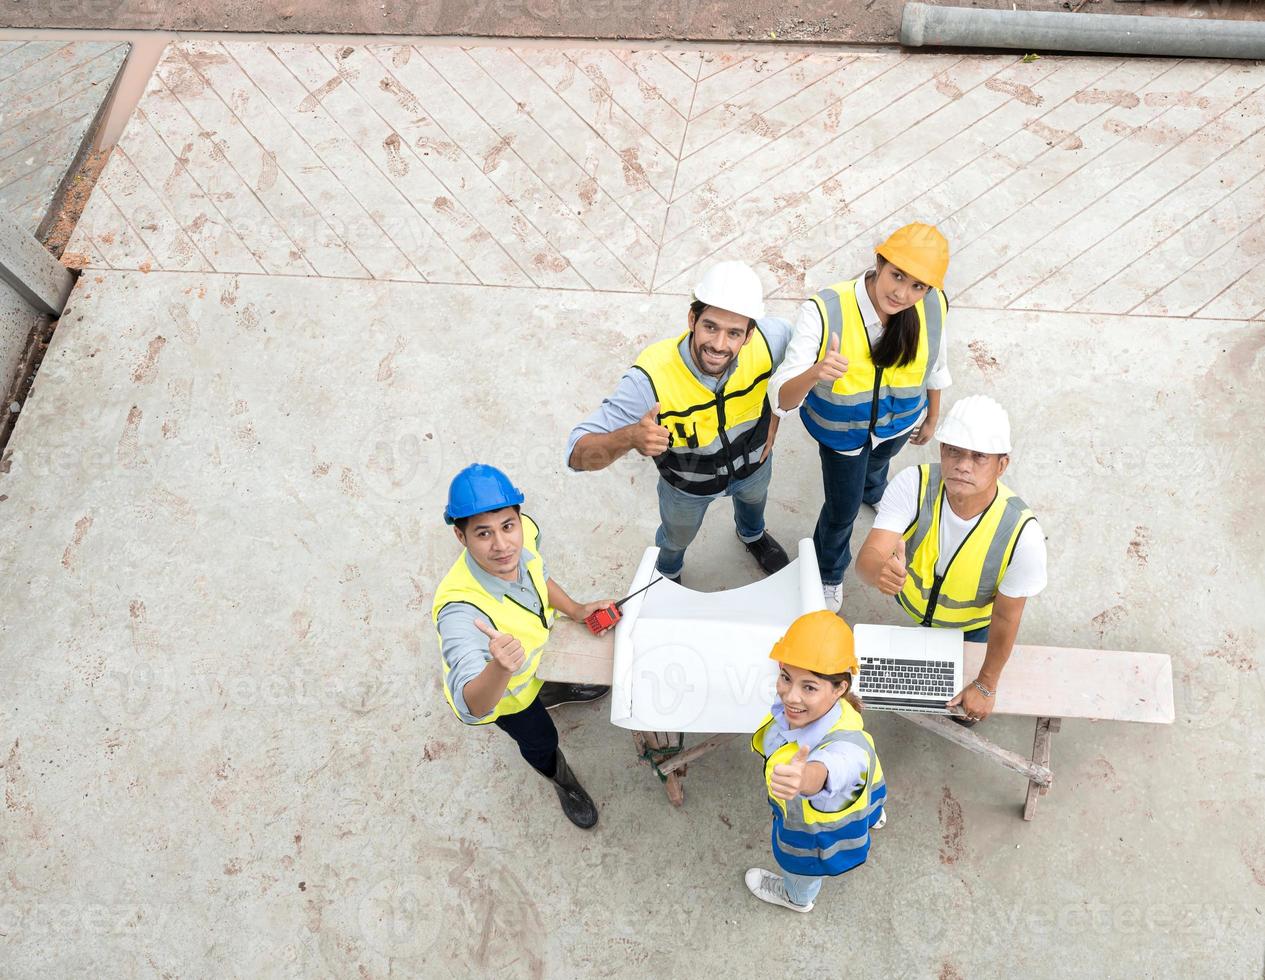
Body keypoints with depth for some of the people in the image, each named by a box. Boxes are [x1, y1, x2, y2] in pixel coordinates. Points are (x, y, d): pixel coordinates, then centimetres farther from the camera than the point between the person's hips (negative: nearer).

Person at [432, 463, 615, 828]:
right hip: (496, 689, -4)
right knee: (540, 741, 25)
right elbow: (473, 707, -58)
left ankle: (551, 694, 75)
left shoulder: (525, 530, -33)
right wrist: (500, 668, -75)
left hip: (534, 652, 5)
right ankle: (562, 779, 62)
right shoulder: (460, 610, -52)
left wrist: (575, 609, -14)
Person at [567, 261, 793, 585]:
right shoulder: (651, 378, -46)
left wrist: (774, 419, -8)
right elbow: (579, 454, -46)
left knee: (754, 500, 38)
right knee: (677, 538, 30)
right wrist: (629, 437, -66)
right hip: (687, 485, -3)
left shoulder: (769, 340, -36)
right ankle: (668, 573, 67)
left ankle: (752, 535, 75)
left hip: (752, 461, 3)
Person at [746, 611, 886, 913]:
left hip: (820, 832, -6)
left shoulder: (847, 746, -54)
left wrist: (803, 779, -97)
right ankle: (873, 817, 81)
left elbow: (822, 774, -78)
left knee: (802, 866, 31)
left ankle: (797, 897, 69)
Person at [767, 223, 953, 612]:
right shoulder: (825, 311, -42)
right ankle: (830, 575, 54)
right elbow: (782, 399, -44)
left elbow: (935, 366, -6)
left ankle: (872, 493, 78)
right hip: (842, 430, -3)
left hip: (898, 423, 3)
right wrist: (814, 373, -66)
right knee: (842, 510, 18)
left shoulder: (933, 307, -30)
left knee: (877, 462, 37)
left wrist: (932, 418, 10)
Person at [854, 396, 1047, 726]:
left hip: (974, 624, -1)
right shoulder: (913, 485, -38)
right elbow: (868, 557, -44)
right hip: (913, 597, 1)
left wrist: (986, 686, -12)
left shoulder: (1022, 534, -40)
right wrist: (880, 570, -70)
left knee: (965, 709, 24)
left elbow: (1005, 617, -25)